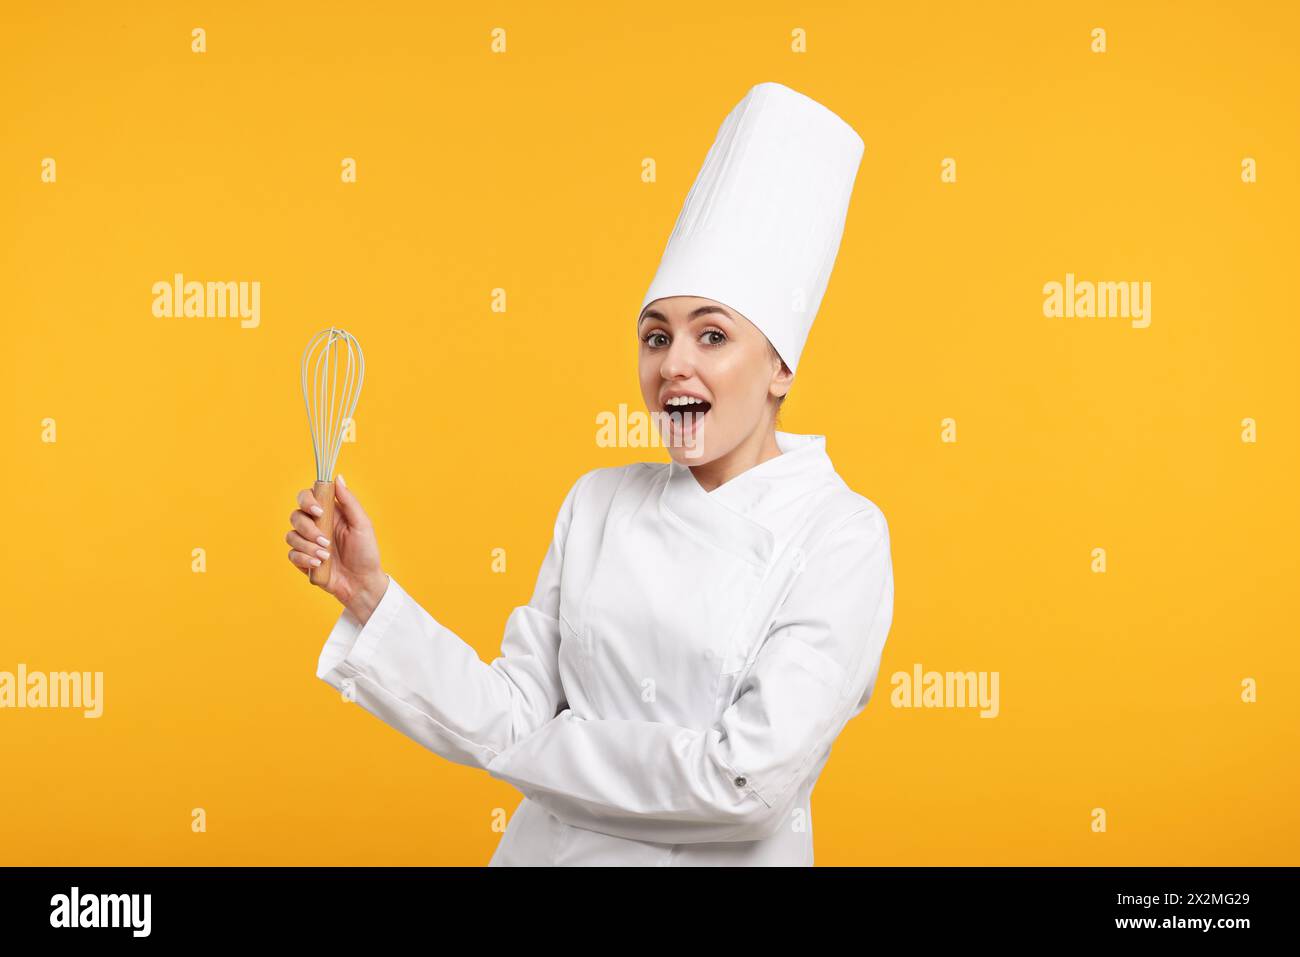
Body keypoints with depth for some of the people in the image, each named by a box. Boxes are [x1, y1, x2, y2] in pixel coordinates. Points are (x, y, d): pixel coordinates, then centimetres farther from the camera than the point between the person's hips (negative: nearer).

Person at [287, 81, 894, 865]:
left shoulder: (840, 534, -15)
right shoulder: (598, 502, -1)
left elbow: (751, 779, -21)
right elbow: (512, 715, -3)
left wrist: (535, 747, -11)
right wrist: (369, 595, -14)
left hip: (720, 854, -4)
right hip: (551, 845, 4)